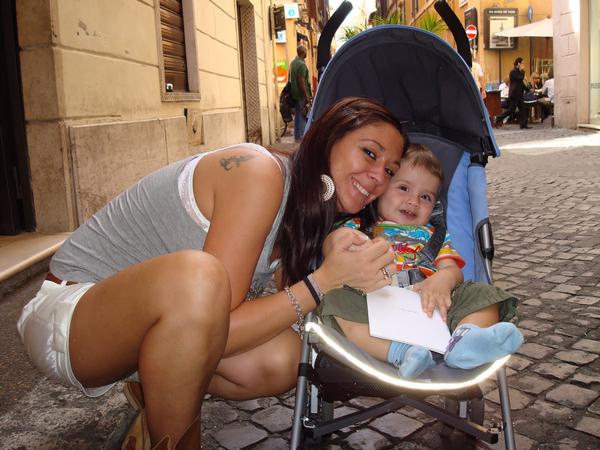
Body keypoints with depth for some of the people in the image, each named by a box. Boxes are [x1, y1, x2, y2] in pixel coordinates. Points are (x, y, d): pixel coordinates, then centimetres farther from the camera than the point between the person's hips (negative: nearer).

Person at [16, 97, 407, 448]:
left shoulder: (305, 213, 4)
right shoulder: (257, 173, -24)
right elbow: (215, 328, -28)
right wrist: (325, 280, -28)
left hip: (143, 326, 8)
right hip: (67, 318, -7)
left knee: (282, 360, -13)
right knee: (195, 276, -36)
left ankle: (156, 397, 13)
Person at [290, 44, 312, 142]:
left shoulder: (293, 63, 12)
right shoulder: (302, 64, -15)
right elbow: (301, 81, -21)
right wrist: (307, 96, -19)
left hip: (294, 94, 9)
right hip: (302, 94, -9)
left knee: (297, 115, 12)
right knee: (304, 115, -3)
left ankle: (297, 136, 15)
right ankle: (301, 136, -2)